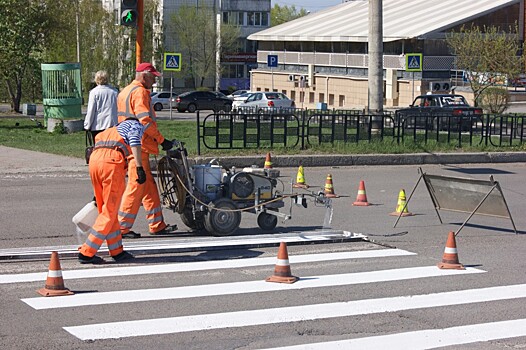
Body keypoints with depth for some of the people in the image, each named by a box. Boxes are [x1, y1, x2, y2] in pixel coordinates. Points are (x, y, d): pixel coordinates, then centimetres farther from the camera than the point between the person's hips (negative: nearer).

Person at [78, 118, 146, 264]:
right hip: (112, 160, -7)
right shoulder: (136, 125, 22)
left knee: (105, 209, 16)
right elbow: (134, 142, -2)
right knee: (109, 213, 0)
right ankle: (86, 253, -2)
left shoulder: (112, 130, 39)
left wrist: (98, 196, 43)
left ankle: (117, 252, 22)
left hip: (94, 158, 7)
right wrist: (139, 167, -11)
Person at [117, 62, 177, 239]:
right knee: (136, 185, -6)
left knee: (149, 185, 12)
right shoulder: (140, 92, -11)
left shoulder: (125, 92, 21)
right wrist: (162, 140, -15)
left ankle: (157, 225, 15)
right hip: (138, 146, -10)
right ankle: (122, 227, -3)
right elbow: (145, 120, -21)